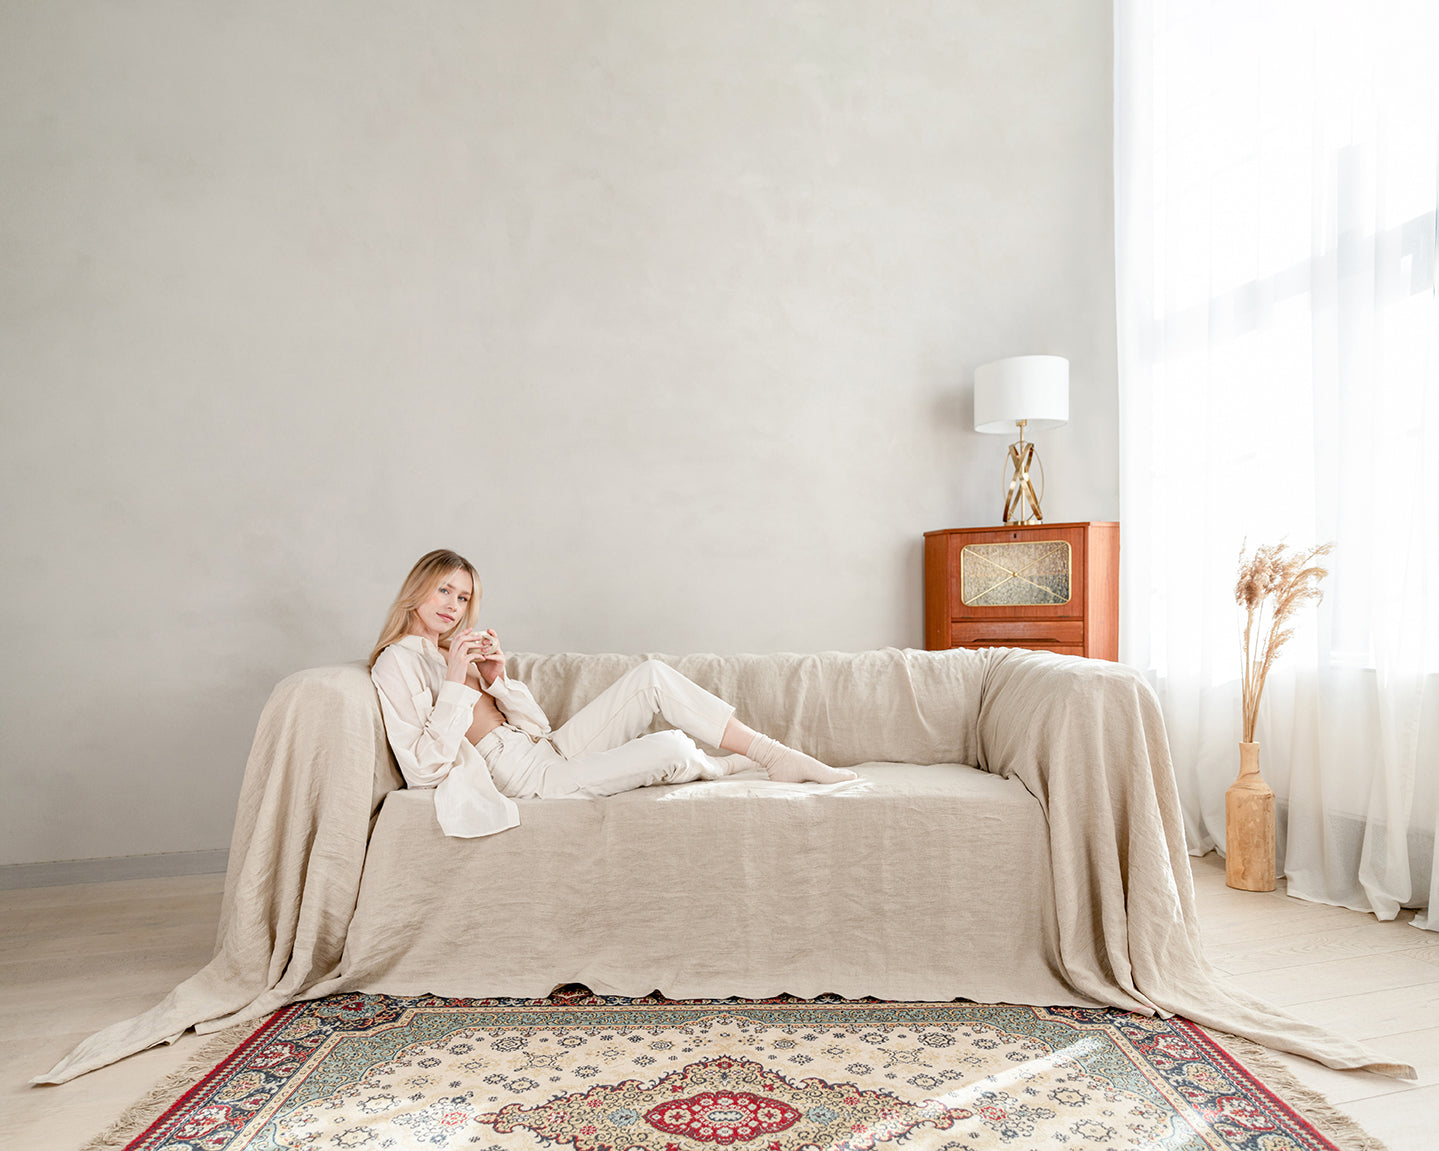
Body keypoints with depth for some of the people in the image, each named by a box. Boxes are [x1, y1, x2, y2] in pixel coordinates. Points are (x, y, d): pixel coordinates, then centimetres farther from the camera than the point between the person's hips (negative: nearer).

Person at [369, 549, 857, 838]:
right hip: (525, 777, -8)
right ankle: (713, 765, 14)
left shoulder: (457, 646, 18)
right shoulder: (397, 662, -6)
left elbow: (537, 723, 13)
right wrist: (455, 680, -22)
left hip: (550, 749, 8)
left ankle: (782, 757, -4)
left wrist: (496, 679, -5)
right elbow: (425, 767, -18)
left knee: (651, 675, -9)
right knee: (671, 748, -26)